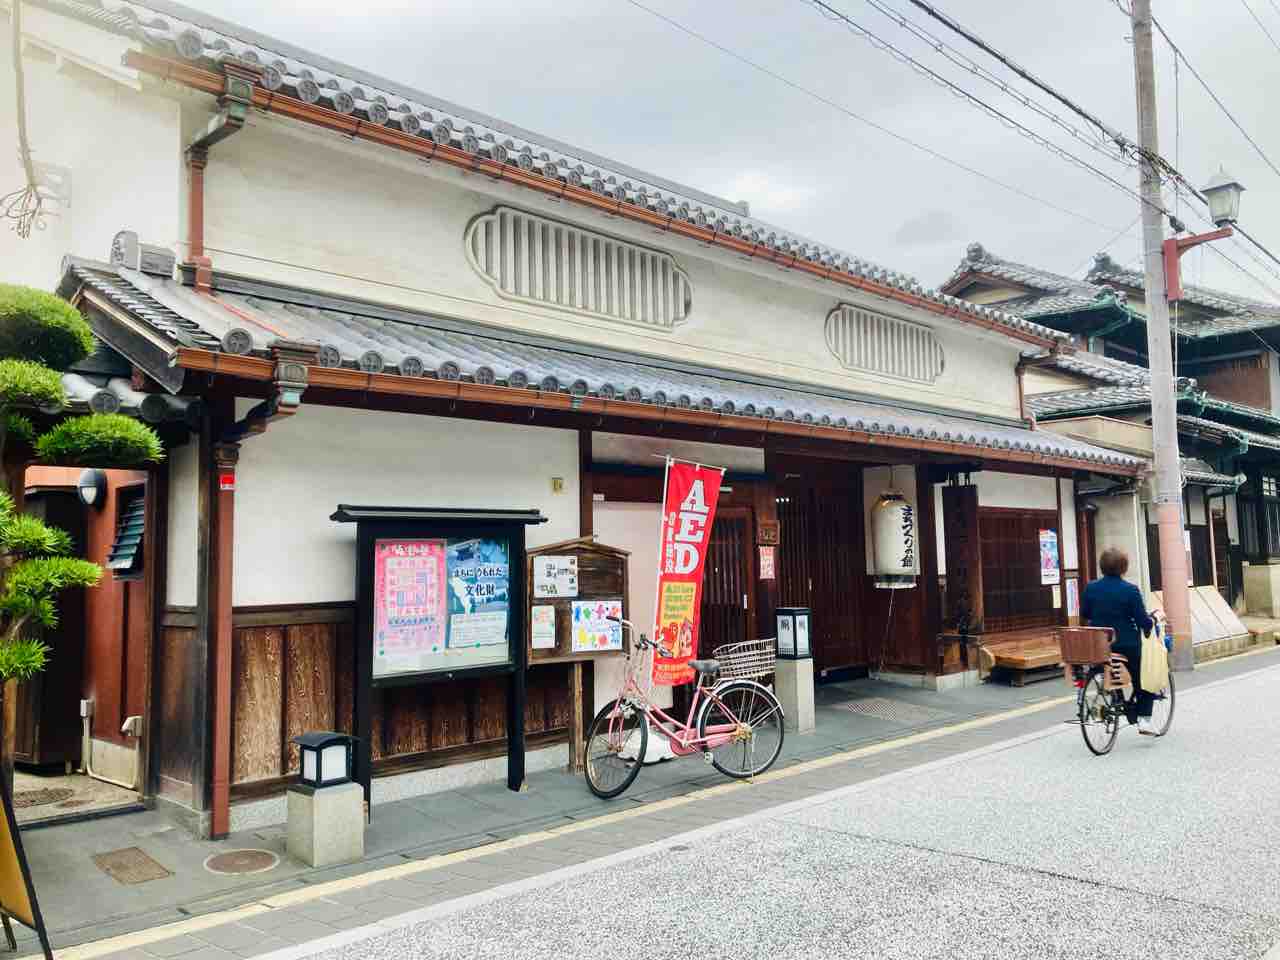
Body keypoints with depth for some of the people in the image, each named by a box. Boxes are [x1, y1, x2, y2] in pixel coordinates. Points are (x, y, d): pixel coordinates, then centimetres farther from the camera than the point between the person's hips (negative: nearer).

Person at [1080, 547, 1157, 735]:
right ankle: (1144, 719, 6)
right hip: (1127, 645, -4)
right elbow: (1142, 621, -12)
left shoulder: (1091, 588, -1)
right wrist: (1152, 623, 9)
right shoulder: (1130, 590, -14)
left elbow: (1084, 614, 10)